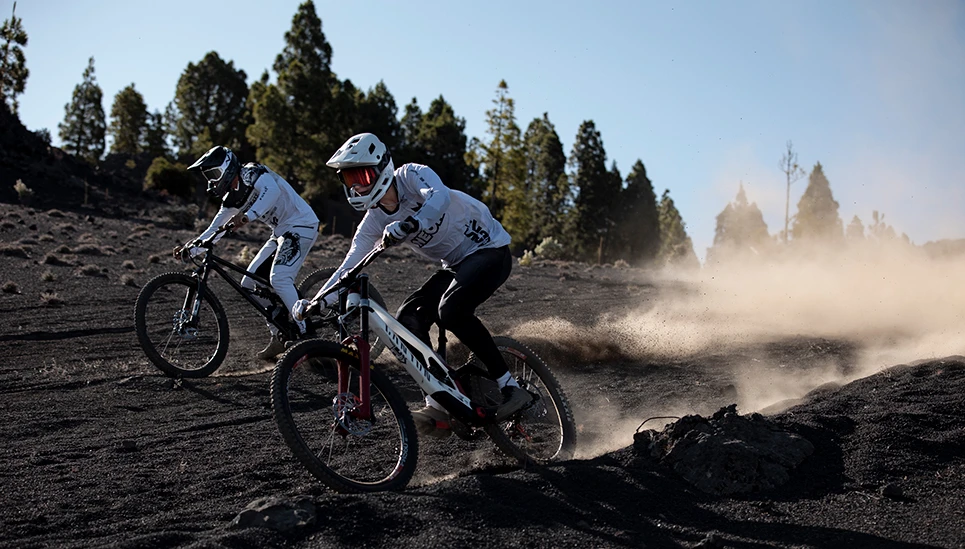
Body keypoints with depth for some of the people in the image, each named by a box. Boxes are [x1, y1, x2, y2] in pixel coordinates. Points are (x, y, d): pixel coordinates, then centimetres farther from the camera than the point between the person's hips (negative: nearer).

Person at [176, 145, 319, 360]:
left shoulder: (251, 174, -15)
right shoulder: (233, 197, 11)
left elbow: (272, 191, -36)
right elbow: (215, 230, 14)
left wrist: (247, 216, -50)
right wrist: (189, 249, 0)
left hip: (301, 225, -10)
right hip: (281, 232, 10)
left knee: (279, 279, -24)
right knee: (250, 283, 3)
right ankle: (279, 337, 10)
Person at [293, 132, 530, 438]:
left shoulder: (411, 175, -19)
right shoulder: (374, 221, -1)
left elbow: (440, 197, -41)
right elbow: (349, 269, -4)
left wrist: (408, 225, -58)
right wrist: (316, 303, -19)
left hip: (490, 250, -7)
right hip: (456, 265, 8)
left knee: (450, 309, -31)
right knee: (407, 321, -11)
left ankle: (510, 388, -20)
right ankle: (438, 406, -7)